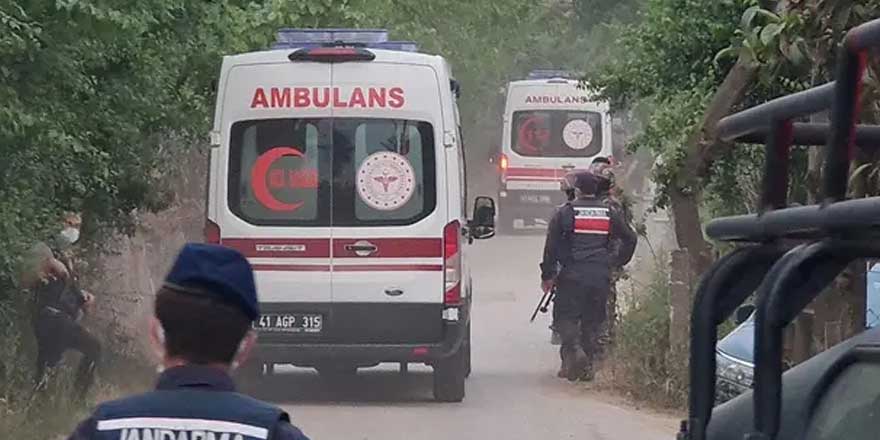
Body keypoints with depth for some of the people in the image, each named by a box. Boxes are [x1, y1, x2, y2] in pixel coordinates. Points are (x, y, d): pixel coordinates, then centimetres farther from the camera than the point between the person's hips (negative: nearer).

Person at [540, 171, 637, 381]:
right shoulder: (609, 214, 10)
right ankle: (587, 364, 8)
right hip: (601, 277, 3)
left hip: (572, 275, -3)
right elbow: (630, 238, 19)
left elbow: (551, 247, -1)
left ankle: (573, 349, -21)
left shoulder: (564, 214, -1)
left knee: (566, 317, 3)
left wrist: (547, 276, 6)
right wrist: (617, 261, 32)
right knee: (592, 321, 10)